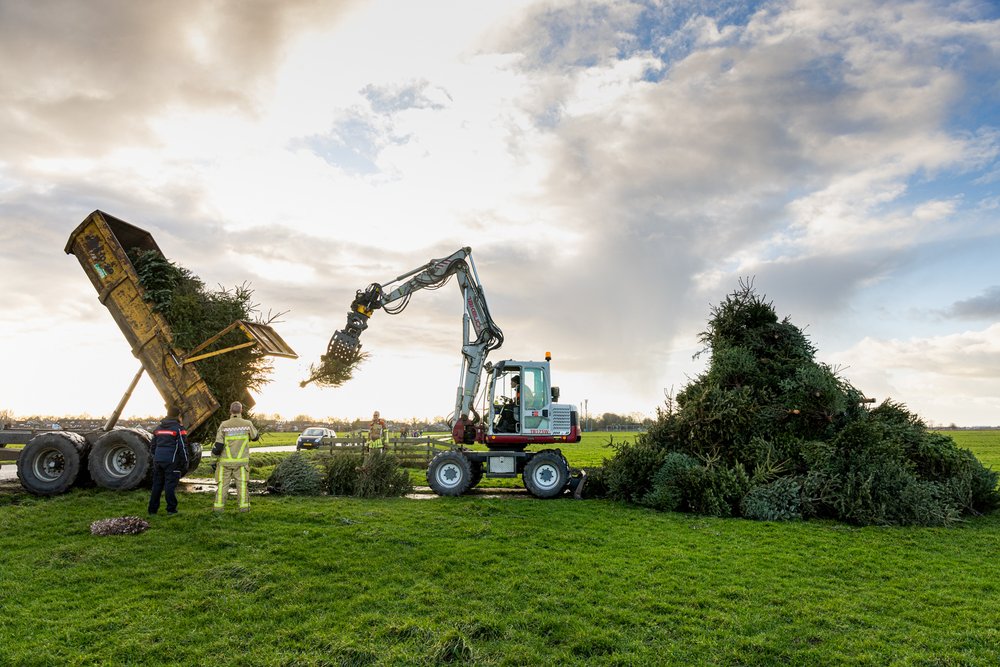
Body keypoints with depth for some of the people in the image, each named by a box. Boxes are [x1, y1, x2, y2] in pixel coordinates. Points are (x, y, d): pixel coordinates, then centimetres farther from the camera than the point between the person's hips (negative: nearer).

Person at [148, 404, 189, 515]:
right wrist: (185, 463, -4)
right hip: (171, 461, -6)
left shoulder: (158, 428, 15)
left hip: (158, 460, 6)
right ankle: (171, 509, 2)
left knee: (157, 485, 12)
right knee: (170, 485, -2)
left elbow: (153, 446, 20)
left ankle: (152, 509, 15)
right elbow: (182, 447, -9)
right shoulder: (178, 428, -6)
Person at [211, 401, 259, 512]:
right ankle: (244, 506, 5)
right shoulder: (247, 424, -6)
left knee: (223, 483, 9)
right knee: (242, 483, 6)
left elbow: (218, 445, -10)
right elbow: (255, 437, 12)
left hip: (225, 461, 0)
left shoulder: (224, 425, -8)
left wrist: (214, 460, 1)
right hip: (241, 461, 0)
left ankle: (219, 506, 10)